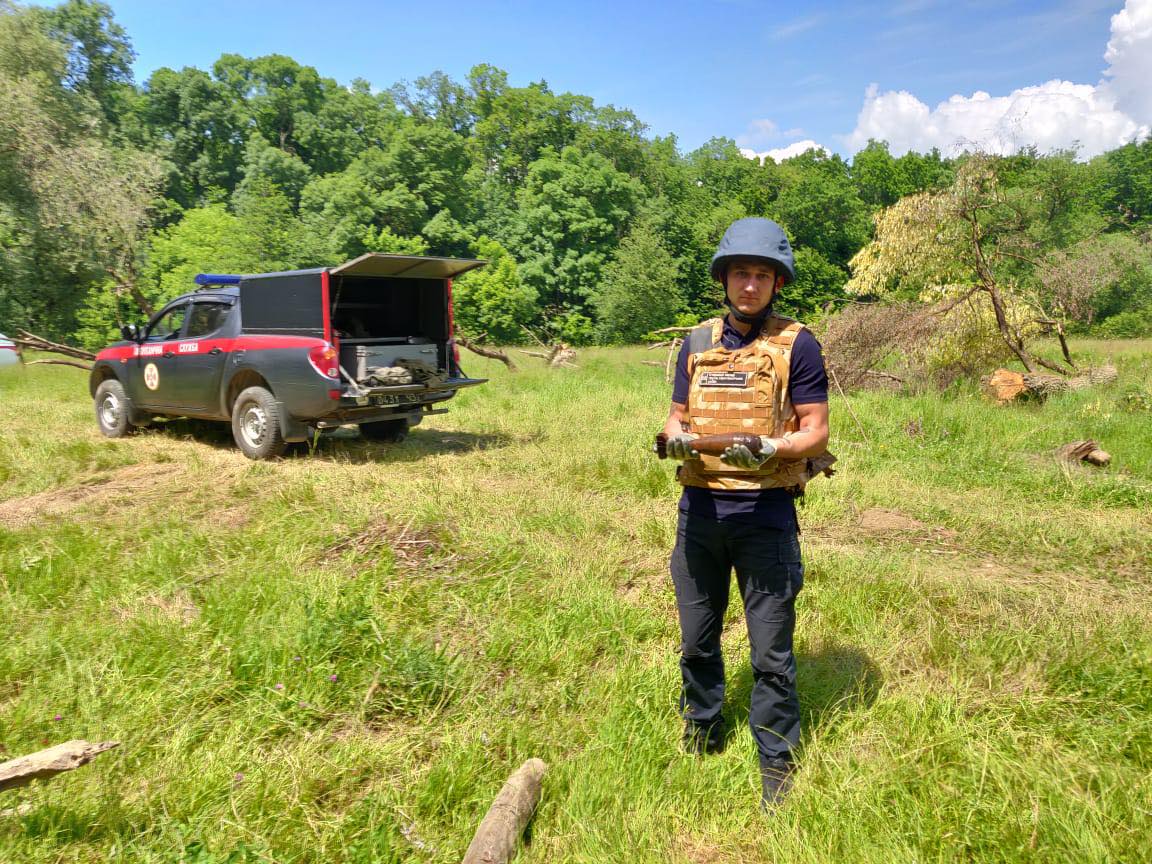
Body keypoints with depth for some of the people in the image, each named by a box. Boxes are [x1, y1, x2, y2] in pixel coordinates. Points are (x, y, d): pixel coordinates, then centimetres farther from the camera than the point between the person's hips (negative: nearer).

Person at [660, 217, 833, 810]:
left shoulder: (796, 344, -3)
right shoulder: (697, 342, 10)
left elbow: (815, 430, -4)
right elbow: (677, 416, 13)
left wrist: (770, 449, -23)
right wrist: (677, 439, -10)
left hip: (765, 511, -4)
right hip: (699, 509, 4)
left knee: (771, 651, 5)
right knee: (697, 640, 16)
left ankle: (777, 764, 25)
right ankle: (700, 739, 37)